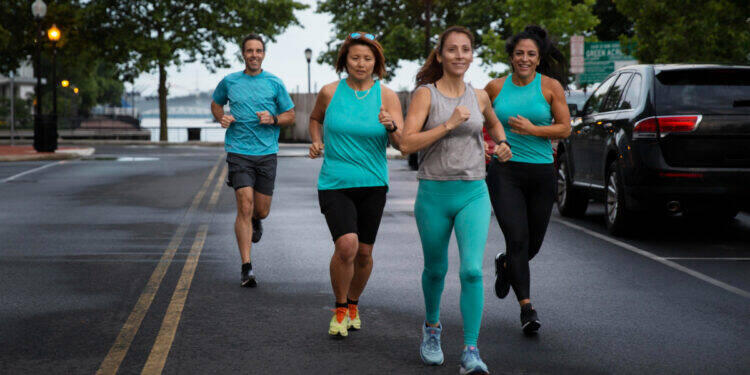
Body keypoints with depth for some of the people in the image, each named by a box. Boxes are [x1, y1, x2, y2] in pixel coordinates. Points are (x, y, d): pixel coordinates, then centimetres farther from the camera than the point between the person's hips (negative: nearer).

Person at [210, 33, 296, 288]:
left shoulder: (274, 84, 4)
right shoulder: (229, 82, 6)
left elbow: (290, 116, 10)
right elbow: (216, 104, 24)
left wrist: (272, 119, -10)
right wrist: (221, 118, 2)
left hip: (267, 153, 1)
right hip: (239, 152, -1)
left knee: (261, 211, 7)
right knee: (245, 207, -13)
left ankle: (255, 221, 48)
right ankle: (247, 269, -11)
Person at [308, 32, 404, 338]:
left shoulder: (387, 96, -1)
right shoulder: (330, 92, 0)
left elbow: (402, 143, -8)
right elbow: (315, 118, 21)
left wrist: (391, 126, -28)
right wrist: (317, 142, 3)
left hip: (372, 185, 2)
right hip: (334, 183, -2)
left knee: (364, 252, 8)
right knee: (346, 244, -20)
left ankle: (353, 304, 36)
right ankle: (340, 309, 2)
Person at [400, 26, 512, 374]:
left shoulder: (479, 96, 7)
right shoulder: (426, 94, -4)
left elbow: (493, 123, 30)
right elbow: (406, 143, -15)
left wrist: (502, 143, 10)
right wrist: (448, 125, -19)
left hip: (473, 193, 2)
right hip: (434, 193, -1)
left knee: (472, 270, -15)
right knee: (435, 269, 14)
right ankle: (432, 327, 43)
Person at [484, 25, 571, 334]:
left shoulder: (550, 86, 0)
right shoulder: (496, 87, 5)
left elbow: (565, 128, -2)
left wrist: (533, 130, -15)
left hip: (541, 172, 1)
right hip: (504, 172, -1)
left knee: (534, 243, 10)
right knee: (517, 239, -14)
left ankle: (505, 265, 45)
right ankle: (526, 306, -8)